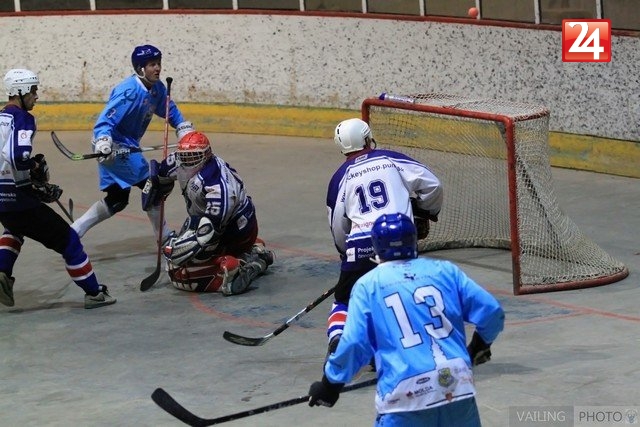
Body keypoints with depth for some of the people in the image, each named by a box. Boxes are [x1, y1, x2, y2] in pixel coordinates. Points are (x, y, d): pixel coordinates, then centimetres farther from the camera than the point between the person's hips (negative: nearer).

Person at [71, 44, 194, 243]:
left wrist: (184, 128, 3)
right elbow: (106, 119, -30)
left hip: (127, 146, 10)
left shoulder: (157, 88, 3)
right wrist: (103, 143, -46)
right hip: (114, 147, -10)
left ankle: (72, 232, 13)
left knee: (117, 200, 11)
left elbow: (169, 109, 18)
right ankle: (165, 239, 8)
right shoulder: (130, 91, -25)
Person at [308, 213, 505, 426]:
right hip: (456, 384, 3)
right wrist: (480, 346, 29)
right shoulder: (445, 270, 12)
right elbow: (491, 312, 9)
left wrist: (330, 384, 14)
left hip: (406, 393, -3)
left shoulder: (367, 285, 7)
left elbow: (354, 343, 1)